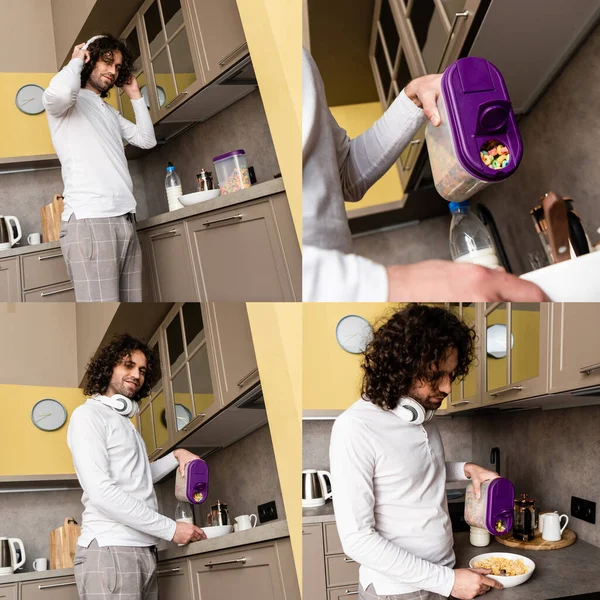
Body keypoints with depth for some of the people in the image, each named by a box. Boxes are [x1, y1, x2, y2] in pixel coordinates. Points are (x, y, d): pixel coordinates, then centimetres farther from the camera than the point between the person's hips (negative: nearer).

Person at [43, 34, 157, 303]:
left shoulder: (110, 112, 30)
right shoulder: (69, 102, 7)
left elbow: (147, 139, 25)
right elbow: (58, 93, -18)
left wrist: (135, 95, 25)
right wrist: (76, 61, 2)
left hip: (125, 220, 8)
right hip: (89, 221, -8)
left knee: (132, 302, 0)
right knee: (102, 302, -17)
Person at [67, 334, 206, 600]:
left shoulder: (124, 420, 22)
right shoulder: (88, 414, -5)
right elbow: (100, 491, -17)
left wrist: (176, 455, 13)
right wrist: (170, 528, -16)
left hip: (143, 550, 8)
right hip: (110, 550, -8)